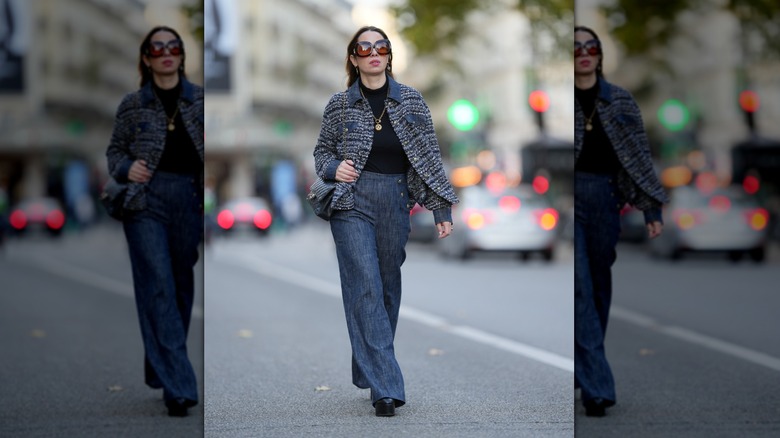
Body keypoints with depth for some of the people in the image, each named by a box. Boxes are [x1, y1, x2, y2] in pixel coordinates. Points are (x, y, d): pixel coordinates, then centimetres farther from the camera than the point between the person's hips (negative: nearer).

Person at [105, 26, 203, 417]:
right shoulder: (132, 105, 6)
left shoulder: (200, 100, 7)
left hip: (190, 198, 2)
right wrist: (127, 168, -7)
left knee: (182, 286, 9)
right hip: (146, 201, -2)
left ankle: (161, 370, 27)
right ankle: (178, 386, -12)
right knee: (159, 287, -10)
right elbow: (115, 151, 14)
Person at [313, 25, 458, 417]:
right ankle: (385, 386, -13)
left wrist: (442, 209, 1)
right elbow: (322, 150, 15)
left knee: (389, 288, 9)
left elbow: (429, 158, 5)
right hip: (353, 203, -2)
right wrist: (334, 168, -8)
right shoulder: (340, 105, 2)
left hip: (396, 203, 2)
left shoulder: (411, 101, 5)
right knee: (366, 289, -11)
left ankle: (370, 369, 26)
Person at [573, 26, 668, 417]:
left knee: (600, 285, 11)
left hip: (605, 197, 3)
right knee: (579, 287, -10)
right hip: (569, 196, -3)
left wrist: (652, 209, 0)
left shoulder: (620, 101, 6)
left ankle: (585, 368, 27)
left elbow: (639, 156, 6)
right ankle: (596, 385, -14)